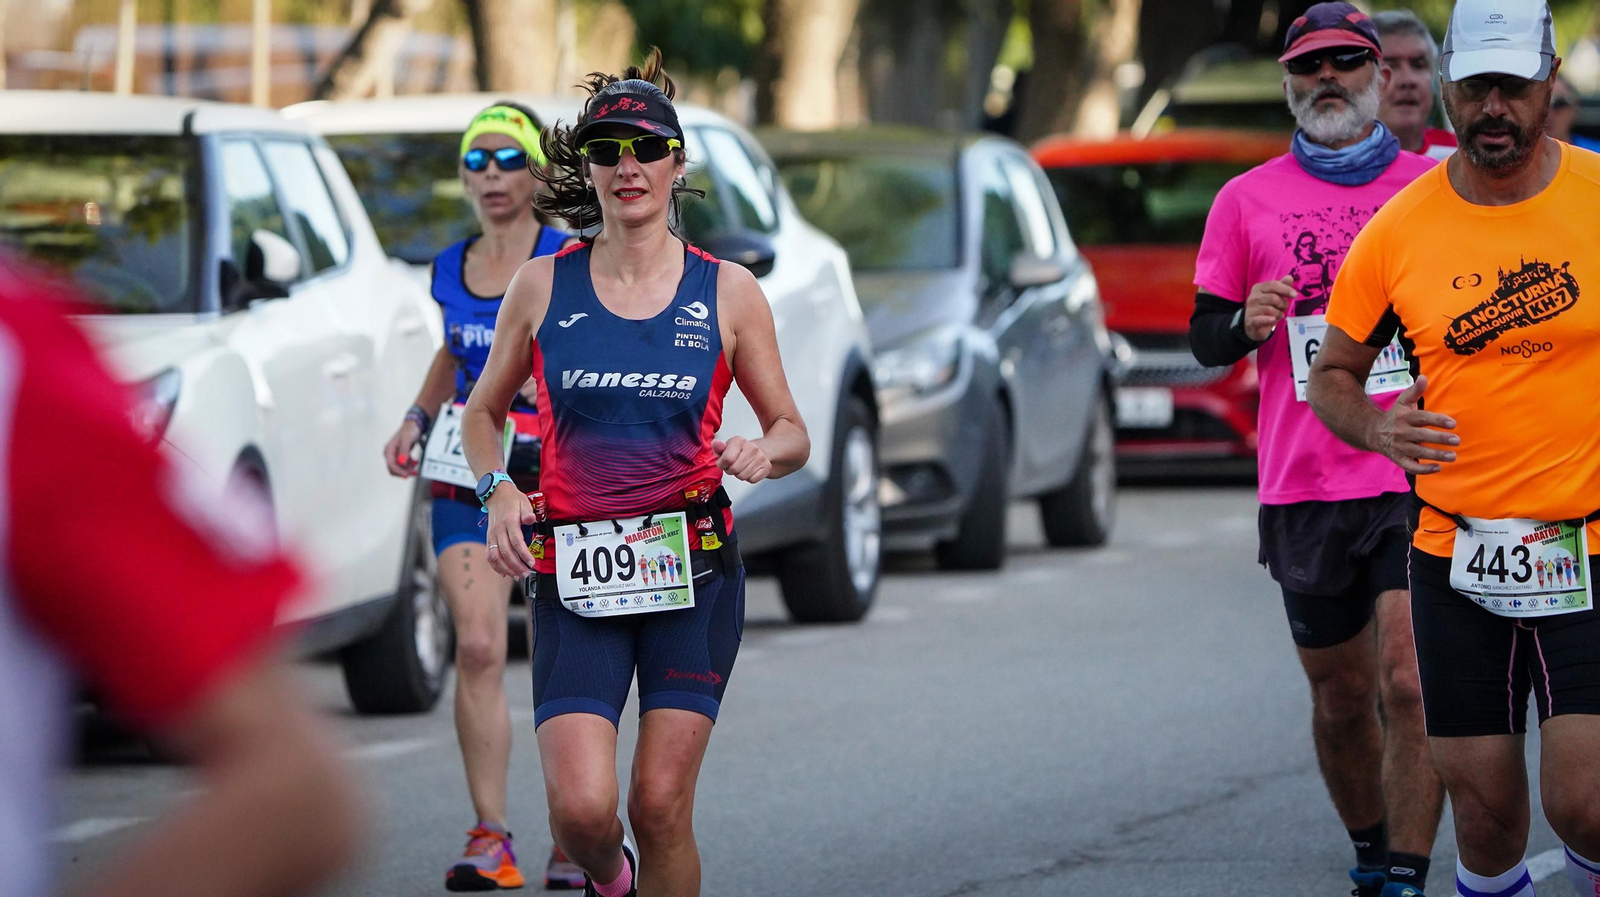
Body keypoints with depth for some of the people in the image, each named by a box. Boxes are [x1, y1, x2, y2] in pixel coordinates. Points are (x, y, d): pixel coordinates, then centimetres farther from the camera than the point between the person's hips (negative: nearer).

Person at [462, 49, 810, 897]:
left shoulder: (726, 292, 2)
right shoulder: (542, 286, 3)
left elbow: (792, 433, 9)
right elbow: (482, 413, 15)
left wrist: (763, 452, -14)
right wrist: (498, 490, -5)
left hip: (693, 570, 0)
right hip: (574, 573, 0)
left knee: (661, 806, -5)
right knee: (581, 808, -12)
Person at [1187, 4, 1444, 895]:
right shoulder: (1247, 201, 8)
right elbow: (1205, 338, 10)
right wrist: (1245, 322, -11)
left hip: (1419, 478, -2)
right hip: (1303, 487, 2)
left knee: (1409, 682, -16)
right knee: (1341, 696, 11)